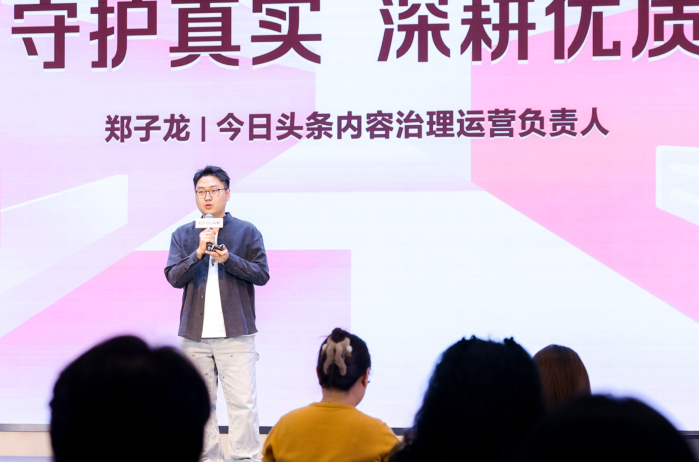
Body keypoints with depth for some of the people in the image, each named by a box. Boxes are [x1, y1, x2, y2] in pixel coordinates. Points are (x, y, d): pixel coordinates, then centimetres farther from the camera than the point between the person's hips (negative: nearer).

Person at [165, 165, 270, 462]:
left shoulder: (247, 232, 6)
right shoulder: (183, 235, 11)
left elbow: (262, 274, 0)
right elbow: (174, 277, 1)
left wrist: (228, 259, -13)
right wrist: (199, 252, -14)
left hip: (235, 334, -2)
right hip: (194, 336, 2)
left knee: (242, 403, -8)